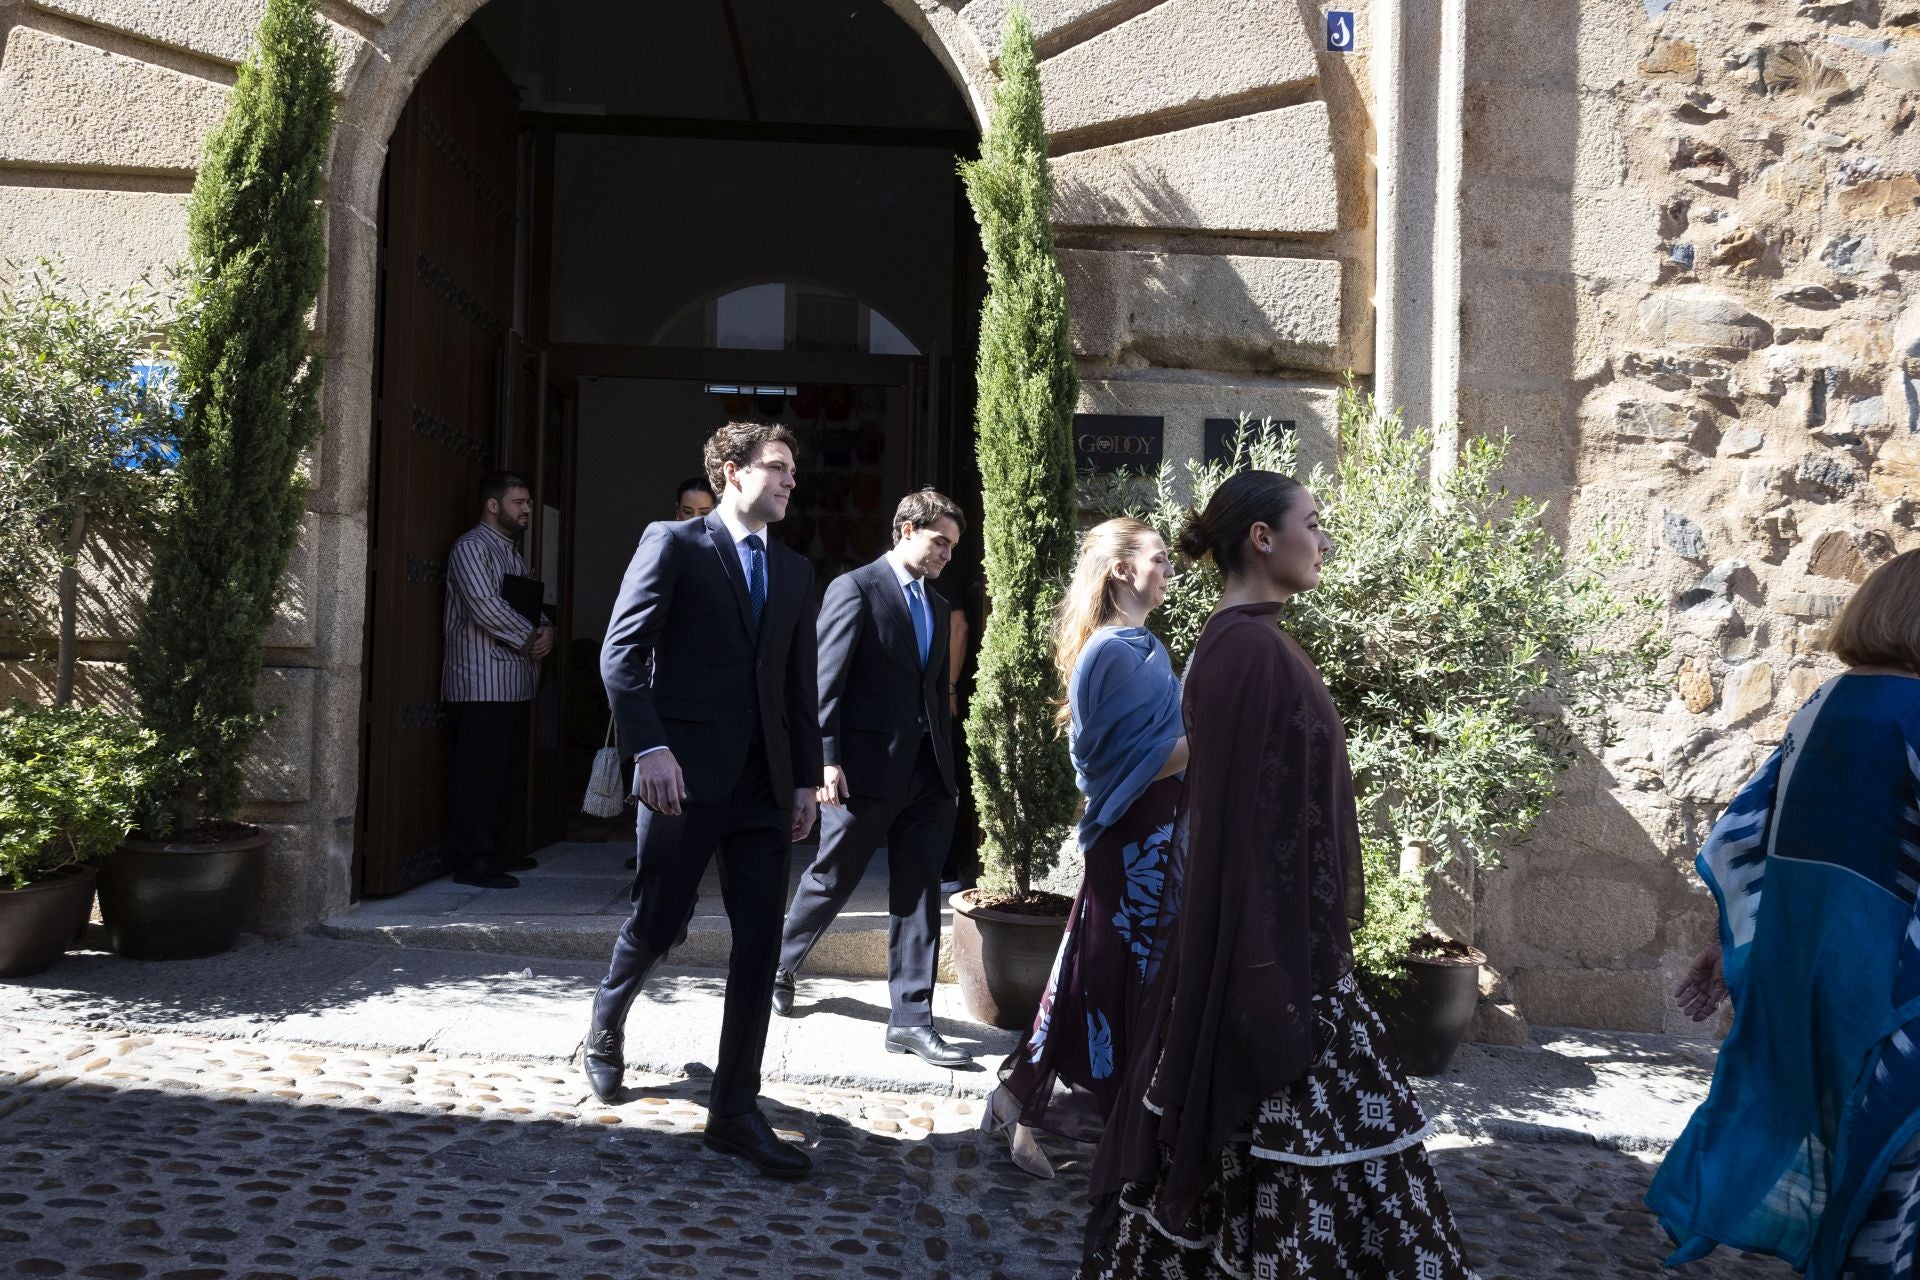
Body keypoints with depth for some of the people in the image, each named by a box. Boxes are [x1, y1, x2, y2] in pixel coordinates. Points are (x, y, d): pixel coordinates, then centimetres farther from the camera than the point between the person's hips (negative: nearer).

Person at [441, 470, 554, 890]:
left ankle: (495, 851, 21)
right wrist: (530, 638, -10)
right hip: (481, 681, -9)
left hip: (513, 682, 9)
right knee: (478, 771, -8)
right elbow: (485, 605, -19)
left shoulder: (512, 552, 22)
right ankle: (472, 863, -6)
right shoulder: (472, 547, -8)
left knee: (501, 769, 13)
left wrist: (546, 631, -2)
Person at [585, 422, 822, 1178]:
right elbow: (622, 652, -8)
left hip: (765, 782, 5)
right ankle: (605, 1030, 37)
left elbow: (800, 683, 15)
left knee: (759, 945, 2)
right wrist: (649, 749, -17)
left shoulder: (793, 571, 16)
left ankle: (735, 1110, 9)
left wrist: (806, 777, 8)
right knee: (659, 925, 5)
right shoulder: (672, 544, -1)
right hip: (686, 774, -5)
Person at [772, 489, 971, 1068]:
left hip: (926, 770, 6)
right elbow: (827, 681, -11)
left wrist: (946, 763, 14)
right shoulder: (855, 588, -6)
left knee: (918, 891, 4)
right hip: (866, 766, -6)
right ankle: (780, 964, 34)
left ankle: (911, 1018, 8)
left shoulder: (938, 606, 16)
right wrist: (828, 759, -17)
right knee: (831, 879, 8)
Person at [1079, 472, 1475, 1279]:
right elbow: (1242, 818, -22)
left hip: (1274, 937, 10)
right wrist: (1270, 979, -23)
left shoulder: (1249, 642, 12)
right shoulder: (1248, 647, -18)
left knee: (1258, 1155, 17)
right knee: (1299, 1151, -3)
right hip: (1272, 946, -10)